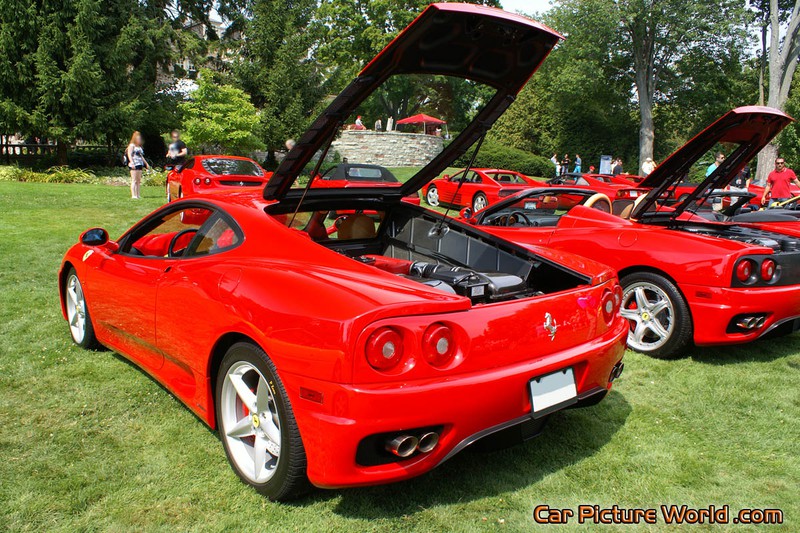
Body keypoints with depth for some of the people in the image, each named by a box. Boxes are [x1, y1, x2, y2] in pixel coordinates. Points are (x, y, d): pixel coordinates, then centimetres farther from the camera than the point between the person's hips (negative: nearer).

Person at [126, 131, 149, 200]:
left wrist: (146, 163, 29)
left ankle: (137, 195, 10)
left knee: (138, 181, 7)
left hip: (140, 165, 8)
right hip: (134, 165, -8)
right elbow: (129, 154, -11)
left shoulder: (139, 147, 22)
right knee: (134, 180, -10)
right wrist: (132, 163, -22)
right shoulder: (132, 145, -2)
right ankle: (133, 195, -11)